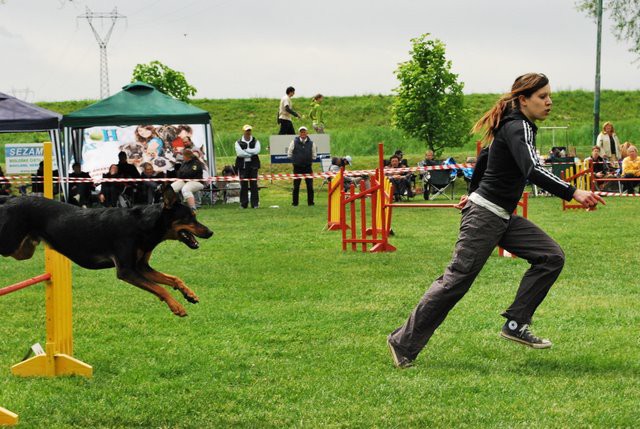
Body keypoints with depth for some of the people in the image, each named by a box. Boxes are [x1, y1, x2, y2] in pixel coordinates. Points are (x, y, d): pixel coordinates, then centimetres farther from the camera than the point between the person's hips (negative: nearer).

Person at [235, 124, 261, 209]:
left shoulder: (255, 141, 10)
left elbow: (257, 151, -9)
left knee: (254, 184, -3)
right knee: (243, 184, -2)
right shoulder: (238, 142, 7)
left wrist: (245, 151, -10)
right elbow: (239, 153, -10)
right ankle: (243, 204, 3)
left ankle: (255, 203, 0)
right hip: (242, 165, 0)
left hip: (253, 165, 0)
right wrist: (251, 153, -7)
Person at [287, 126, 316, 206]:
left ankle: (310, 202, 7)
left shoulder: (311, 143, 2)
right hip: (297, 167, -1)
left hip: (308, 167, 1)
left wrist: (310, 160, 8)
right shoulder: (294, 142, -2)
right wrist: (294, 159, 7)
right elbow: (289, 153, 7)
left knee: (310, 185, -1)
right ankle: (295, 202, 11)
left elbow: (314, 154, 14)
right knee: (296, 185, 4)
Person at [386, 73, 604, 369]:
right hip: (485, 216, -10)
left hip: (503, 218, 10)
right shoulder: (518, 128, -17)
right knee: (456, 281, -7)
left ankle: (516, 324, 0)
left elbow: (484, 158, 27)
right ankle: (403, 343, 2)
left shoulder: (513, 127, 13)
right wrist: (573, 193, -41)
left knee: (551, 257, -1)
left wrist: (474, 193, 38)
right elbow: (532, 171, -33)